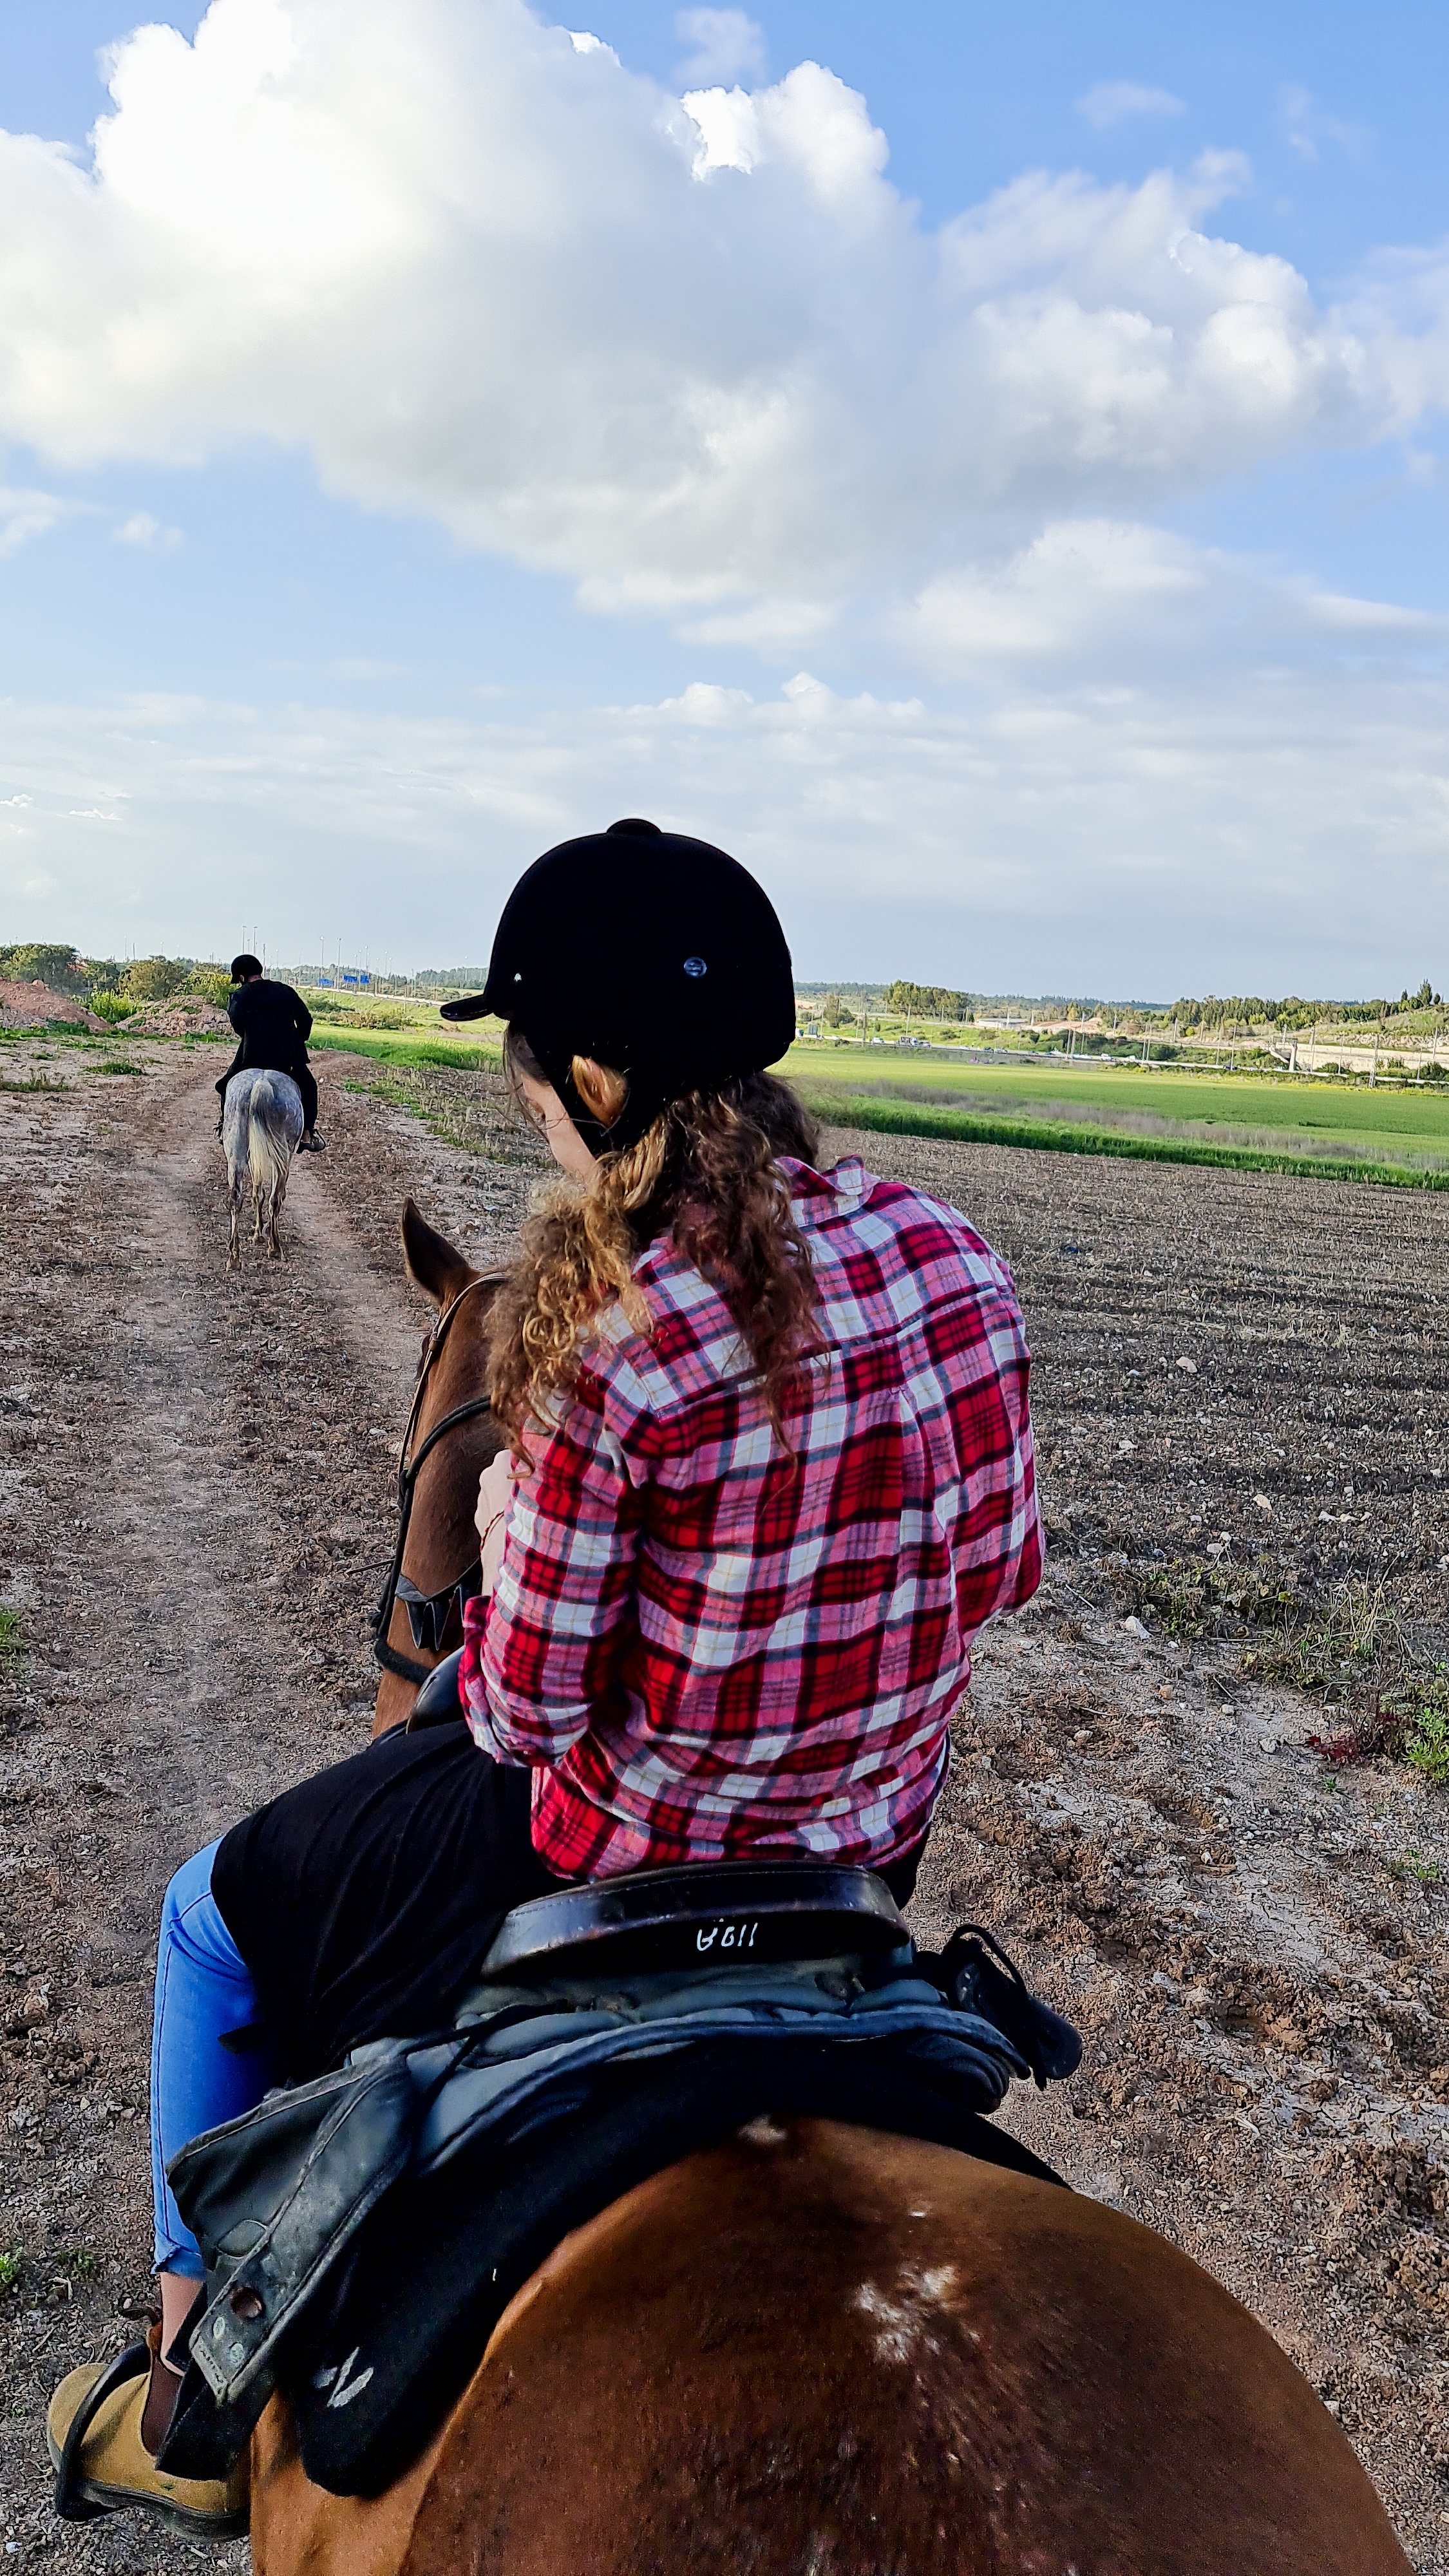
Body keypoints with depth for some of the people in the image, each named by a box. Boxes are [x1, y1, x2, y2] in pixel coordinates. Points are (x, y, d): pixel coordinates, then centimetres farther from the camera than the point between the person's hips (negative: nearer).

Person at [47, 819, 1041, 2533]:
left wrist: (507, 1531, -1)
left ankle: (189, 2408, 40)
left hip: (636, 1866, -6)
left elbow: (530, 1707, -19)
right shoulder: (951, 1253, -9)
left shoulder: (610, 1340, -29)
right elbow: (998, 1572, 1)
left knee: (214, 1918, 21)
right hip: (877, 1845, 7)